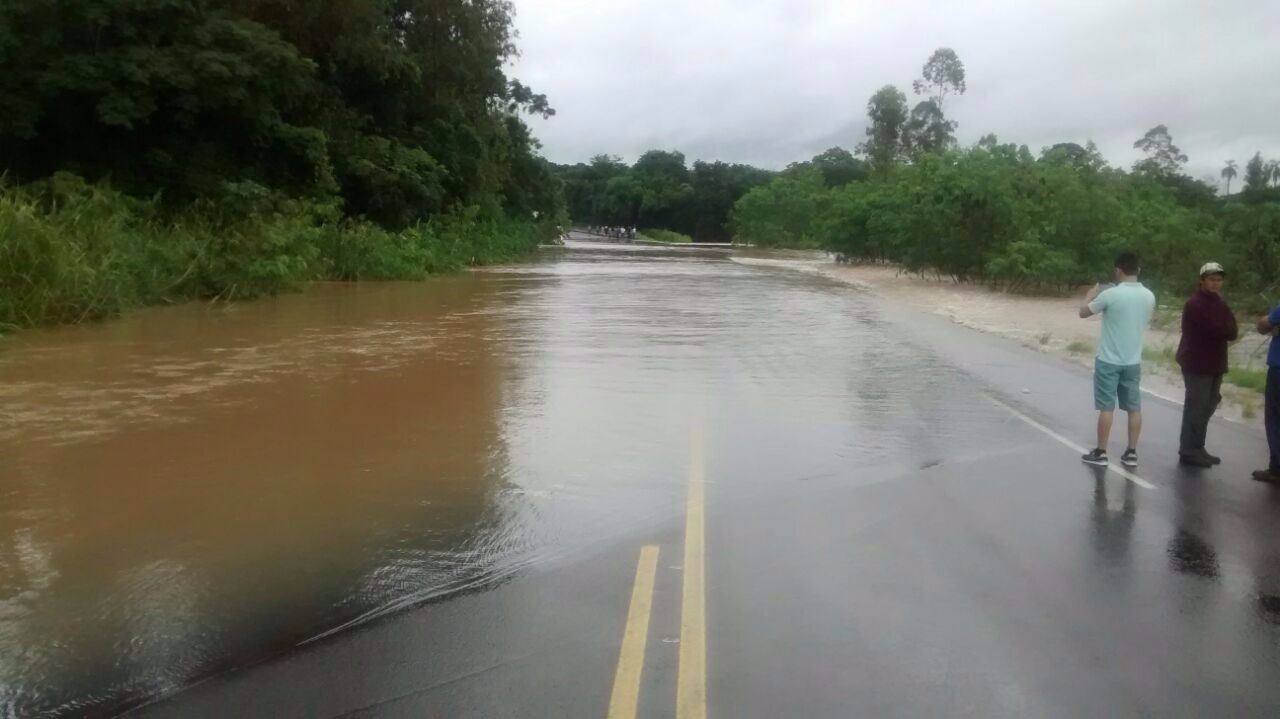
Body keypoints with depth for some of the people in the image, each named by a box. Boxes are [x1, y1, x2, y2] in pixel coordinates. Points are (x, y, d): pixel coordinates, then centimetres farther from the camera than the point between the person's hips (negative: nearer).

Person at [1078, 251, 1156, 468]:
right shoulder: (1149, 296, 1)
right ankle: (1131, 453, 15)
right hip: (1133, 361, 4)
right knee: (1134, 407, 10)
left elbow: (1083, 313, -4)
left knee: (1106, 407, 1)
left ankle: (1100, 453, 8)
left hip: (1109, 361, -4)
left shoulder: (1110, 294, -17)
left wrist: (1091, 295, 15)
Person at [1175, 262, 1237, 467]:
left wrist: (1225, 332, -12)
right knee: (1196, 407, -8)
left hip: (1214, 363, 9)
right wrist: (1229, 331, -3)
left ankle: (1197, 448, 21)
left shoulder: (1219, 304, 17)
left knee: (1206, 407, 12)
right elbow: (1215, 329, -20)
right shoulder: (1195, 304, -12)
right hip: (1197, 363, -9)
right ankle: (1188, 451, -2)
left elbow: (1231, 329, 8)